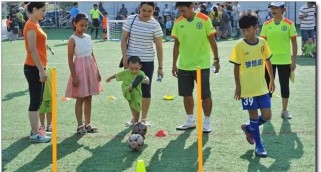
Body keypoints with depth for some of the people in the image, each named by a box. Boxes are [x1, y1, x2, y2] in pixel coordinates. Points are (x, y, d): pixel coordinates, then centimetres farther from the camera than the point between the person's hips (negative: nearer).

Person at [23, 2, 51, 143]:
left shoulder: (35, 25, 14)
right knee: (35, 101, -5)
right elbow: (32, 50, -20)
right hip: (34, 68, -10)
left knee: (38, 100, 14)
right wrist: (41, 69, -22)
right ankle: (34, 134, 0)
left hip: (37, 67, 10)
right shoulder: (31, 26, -15)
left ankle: (37, 129, 21)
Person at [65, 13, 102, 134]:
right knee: (80, 99, 0)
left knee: (88, 98, 10)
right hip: (80, 69, -6)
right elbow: (70, 58, -10)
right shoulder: (73, 39, -8)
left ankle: (88, 124, 17)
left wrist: (97, 71, 12)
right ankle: (80, 125, 6)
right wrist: (74, 76, -14)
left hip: (90, 68, 6)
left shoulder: (88, 37, 10)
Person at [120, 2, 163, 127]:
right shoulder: (130, 20, -3)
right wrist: (124, 57, -8)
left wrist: (160, 67, -3)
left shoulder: (155, 25, -7)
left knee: (146, 91, 3)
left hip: (147, 62, -1)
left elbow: (159, 47, -3)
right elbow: (124, 39, 2)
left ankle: (144, 119, 15)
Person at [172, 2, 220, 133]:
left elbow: (212, 40, -2)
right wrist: (174, 64, 9)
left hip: (202, 65, -4)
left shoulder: (205, 20, -10)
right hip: (184, 66, 4)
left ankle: (207, 122, 15)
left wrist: (216, 59, 1)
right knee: (186, 94, 9)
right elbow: (177, 44, 8)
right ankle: (190, 121, 23)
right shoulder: (178, 22, 0)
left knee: (205, 95, 2)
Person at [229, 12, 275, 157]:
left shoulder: (262, 43, -1)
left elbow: (267, 61, 10)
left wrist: (272, 79, 11)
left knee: (267, 116, 4)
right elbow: (237, 67, -4)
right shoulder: (239, 46, -10)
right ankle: (259, 146, 17)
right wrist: (237, 86, -4)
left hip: (262, 87, 4)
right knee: (254, 115, 4)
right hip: (247, 89, -3)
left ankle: (248, 128, 32)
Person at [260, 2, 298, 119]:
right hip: (269, 60, 2)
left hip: (284, 61, -1)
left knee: (284, 85, 6)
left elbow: (294, 43, -2)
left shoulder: (289, 24, -5)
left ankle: (284, 110, 18)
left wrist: (294, 61, -5)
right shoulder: (266, 25, 1)